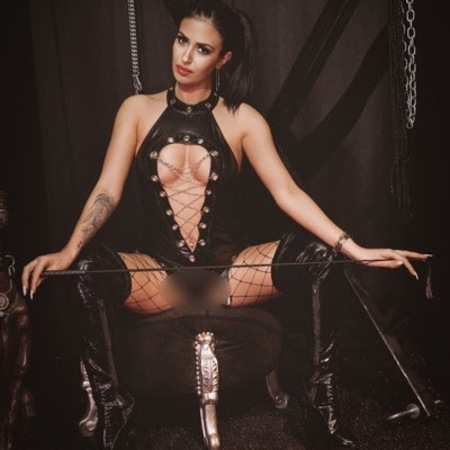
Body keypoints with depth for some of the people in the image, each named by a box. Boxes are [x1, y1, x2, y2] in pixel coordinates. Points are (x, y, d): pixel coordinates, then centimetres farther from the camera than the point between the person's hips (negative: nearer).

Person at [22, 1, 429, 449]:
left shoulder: (242, 119, 2)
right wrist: (68, 251, -23)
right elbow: (108, 189, -5)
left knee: (315, 252, -24)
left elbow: (287, 192, -7)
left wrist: (354, 248, -19)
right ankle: (110, 410, -14)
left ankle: (324, 408, -14)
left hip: (231, 269, 1)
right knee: (89, 268, -30)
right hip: (157, 272, 0)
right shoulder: (138, 110, 4)